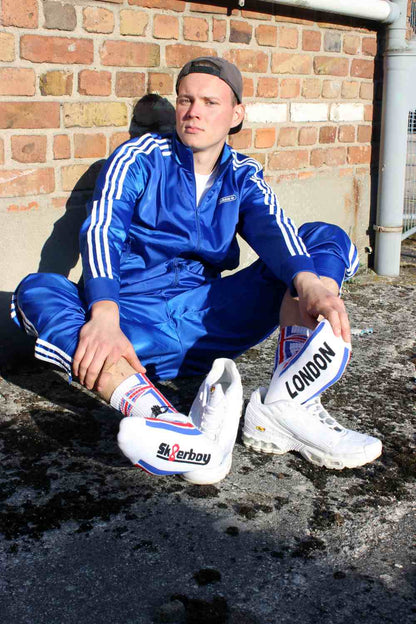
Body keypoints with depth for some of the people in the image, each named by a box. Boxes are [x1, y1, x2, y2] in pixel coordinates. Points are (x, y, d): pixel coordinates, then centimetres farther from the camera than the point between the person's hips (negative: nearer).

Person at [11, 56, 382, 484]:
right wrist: (105, 316, -36)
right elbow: (100, 231, -15)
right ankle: (166, 422, -54)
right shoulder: (139, 158, 3)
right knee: (37, 291, -29)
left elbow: (272, 227, -12)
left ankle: (284, 405, -34)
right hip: (136, 320, -2)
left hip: (208, 317, 2)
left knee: (327, 238, -9)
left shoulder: (243, 177, 11)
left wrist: (307, 280, -36)